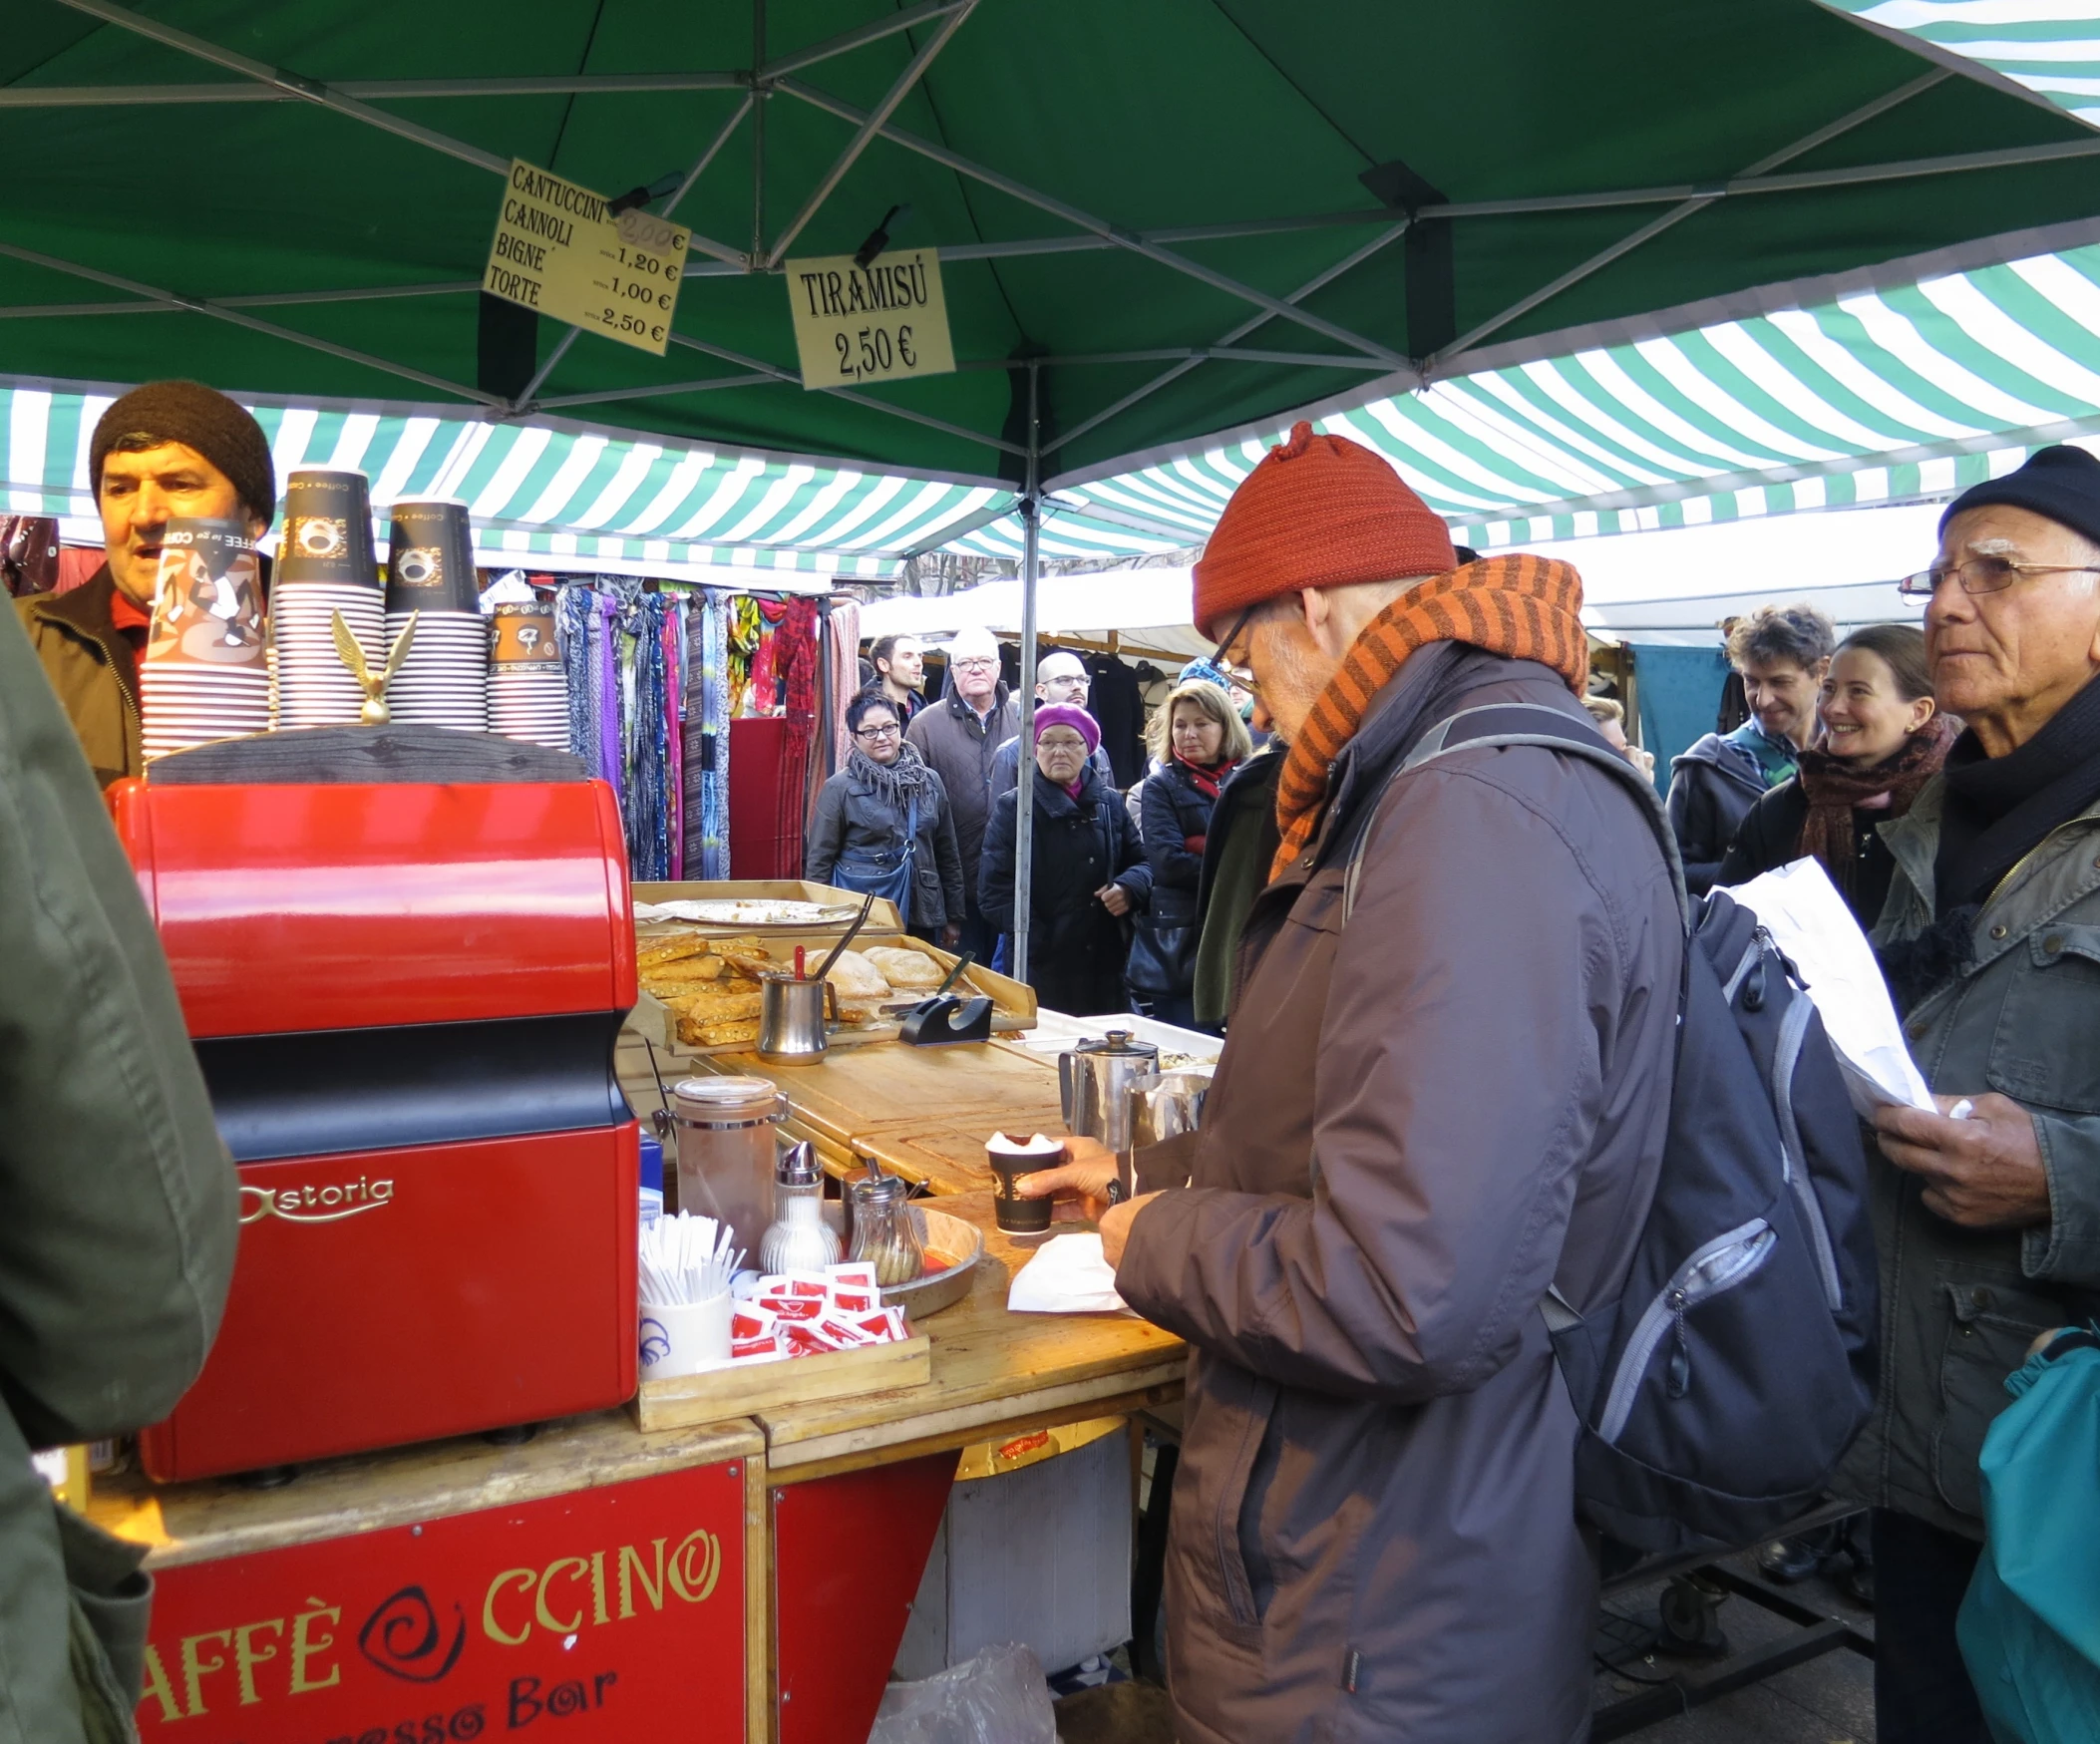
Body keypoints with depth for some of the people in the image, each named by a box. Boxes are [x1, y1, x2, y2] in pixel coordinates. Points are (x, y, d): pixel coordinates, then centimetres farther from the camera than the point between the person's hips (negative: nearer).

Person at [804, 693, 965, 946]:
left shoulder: (929, 781, 8)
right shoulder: (839, 788, -2)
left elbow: (948, 855, 13)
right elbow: (818, 861, 0)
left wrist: (954, 917, 13)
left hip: (922, 916, 3)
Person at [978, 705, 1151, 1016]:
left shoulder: (1109, 802, 14)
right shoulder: (1013, 807, 1)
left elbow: (1141, 860, 20)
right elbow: (994, 890, -6)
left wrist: (1129, 888, -4)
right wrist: (1038, 941, -17)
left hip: (1107, 964, 4)